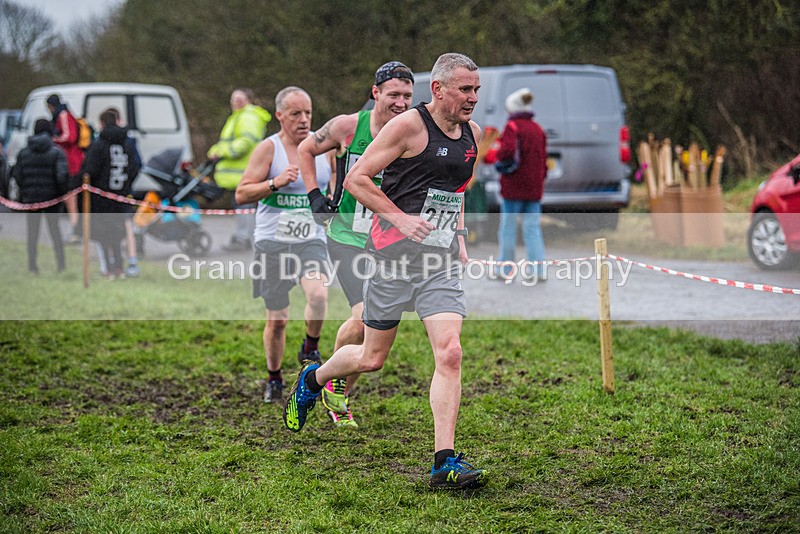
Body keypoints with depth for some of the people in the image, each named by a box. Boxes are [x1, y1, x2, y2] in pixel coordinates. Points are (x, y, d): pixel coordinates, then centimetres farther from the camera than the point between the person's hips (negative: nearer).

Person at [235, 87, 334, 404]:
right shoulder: (269, 149, -4)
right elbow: (241, 194, -8)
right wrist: (275, 182, -21)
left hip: (311, 239, 1)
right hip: (273, 240, -1)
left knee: (318, 294, -27)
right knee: (277, 319, 3)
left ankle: (310, 349, 1)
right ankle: (274, 380, 24)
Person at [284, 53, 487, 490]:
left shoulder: (472, 133, 11)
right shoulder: (409, 125, -11)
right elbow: (356, 179, -12)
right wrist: (399, 217, -20)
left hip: (441, 258, 5)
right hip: (396, 252, -5)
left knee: (449, 354, -11)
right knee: (372, 358, 7)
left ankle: (445, 462, -10)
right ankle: (312, 379, 39)